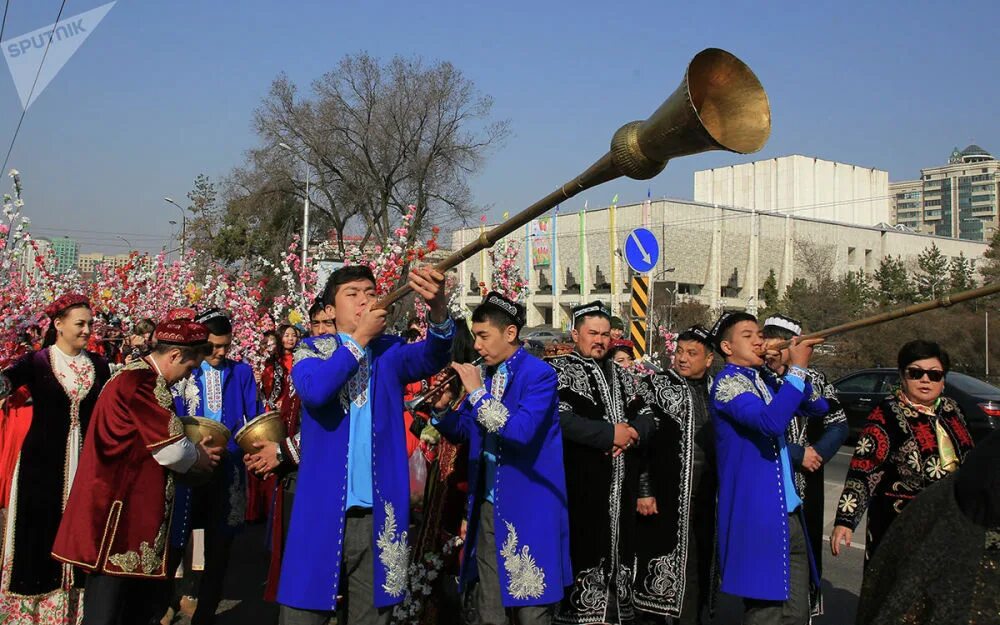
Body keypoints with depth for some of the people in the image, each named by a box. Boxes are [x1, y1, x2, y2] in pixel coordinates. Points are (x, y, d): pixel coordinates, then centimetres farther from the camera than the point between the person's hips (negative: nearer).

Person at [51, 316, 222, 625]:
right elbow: (171, 451, -18)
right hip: (119, 510, -11)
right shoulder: (140, 382, -18)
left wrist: (191, 449, 8)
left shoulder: (142, 379, 15)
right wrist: (199, 457, 1)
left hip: (134, 511, 11)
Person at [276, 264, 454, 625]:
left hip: (378, 513, 1)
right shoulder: (313, 349, 6)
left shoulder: (389, 351, 9)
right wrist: (361, 337, -12)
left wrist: (439, 310, -34)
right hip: (322, 510, -1)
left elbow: (431, 358, -14)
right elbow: (314, 391, -16)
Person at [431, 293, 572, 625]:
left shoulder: (538, 374, -13)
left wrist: (478, 393, -23)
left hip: (527, 508, -7)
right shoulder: (483, 374, 8)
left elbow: (521, 433, -25)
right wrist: (442, 407, -5)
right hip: (487, 507, 7)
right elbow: (462, 431, 14)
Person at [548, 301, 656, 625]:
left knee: (620, 545, 10)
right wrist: (610, 434, -15)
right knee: (585, 546, -5)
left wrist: (632, 434, -7)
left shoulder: (620, 374, 18)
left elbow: (646, 416, 16)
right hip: (581, 482, -6)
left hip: (623, 482, 6)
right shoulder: (559, 369, -2)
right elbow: (560, 419, -15)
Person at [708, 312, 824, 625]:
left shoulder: (765, 381, 17)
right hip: (756, 516, -8)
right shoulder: (727, 382, -9)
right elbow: (771, 422, -25)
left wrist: (792, 367, 4)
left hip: (790, 513, 8)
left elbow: (820, 407, 19)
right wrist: (797, 368, -22)